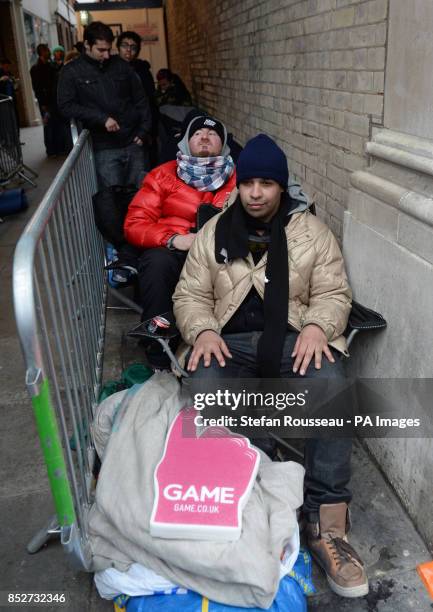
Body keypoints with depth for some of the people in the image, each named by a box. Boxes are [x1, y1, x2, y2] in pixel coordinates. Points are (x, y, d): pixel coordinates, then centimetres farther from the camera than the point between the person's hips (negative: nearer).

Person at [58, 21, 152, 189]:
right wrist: (102, 118, -17)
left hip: (133, 143, 3)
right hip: (105, 148, -3)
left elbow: (140, 98, 13)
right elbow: (66, 106, -7)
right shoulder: (71, 72, 2)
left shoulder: (120, 65, 10)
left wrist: (143, 131, 3)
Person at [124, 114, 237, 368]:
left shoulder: (238, 178, 13)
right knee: (157, 261, -34)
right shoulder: (164, 175, 10)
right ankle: (159, 358, -23)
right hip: (172, 252, 0)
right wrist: (173, 239, -15)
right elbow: (134, 224, 3)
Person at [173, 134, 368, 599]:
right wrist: (202, 331, -13)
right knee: (202, 390, -33)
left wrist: (317, 326, -16)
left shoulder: (312, 232, 8)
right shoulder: (212, 233, 10)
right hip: (230, 341, 1)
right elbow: (190, 295, 9)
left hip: (294, 339, 0)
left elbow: (334, 293, 6)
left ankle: (327, 527, -23)